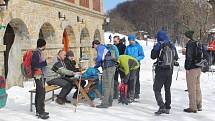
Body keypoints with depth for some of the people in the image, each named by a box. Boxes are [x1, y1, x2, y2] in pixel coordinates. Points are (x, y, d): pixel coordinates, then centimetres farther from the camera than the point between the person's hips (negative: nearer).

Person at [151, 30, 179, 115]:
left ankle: (162, 107, -14)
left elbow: (153, 56, -3)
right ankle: (167, 108, 22)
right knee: (167, 89, 17)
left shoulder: (159, 45, -11)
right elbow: (176, 58, 13)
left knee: (157, 89, -1)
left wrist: (155, 48, 11)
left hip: (161, 71, -6)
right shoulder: (172, 46, 5)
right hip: (170, 71, 6)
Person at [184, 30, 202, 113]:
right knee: (197, 87, 16)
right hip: (198, 68, 9)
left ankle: (193, 107, 2)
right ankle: (198, 106, 24)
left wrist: (187, 68, -16)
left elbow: (189, 57, -19)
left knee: (192, 89, -2)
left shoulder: (190, 44, -14)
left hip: (192, 69, -9)